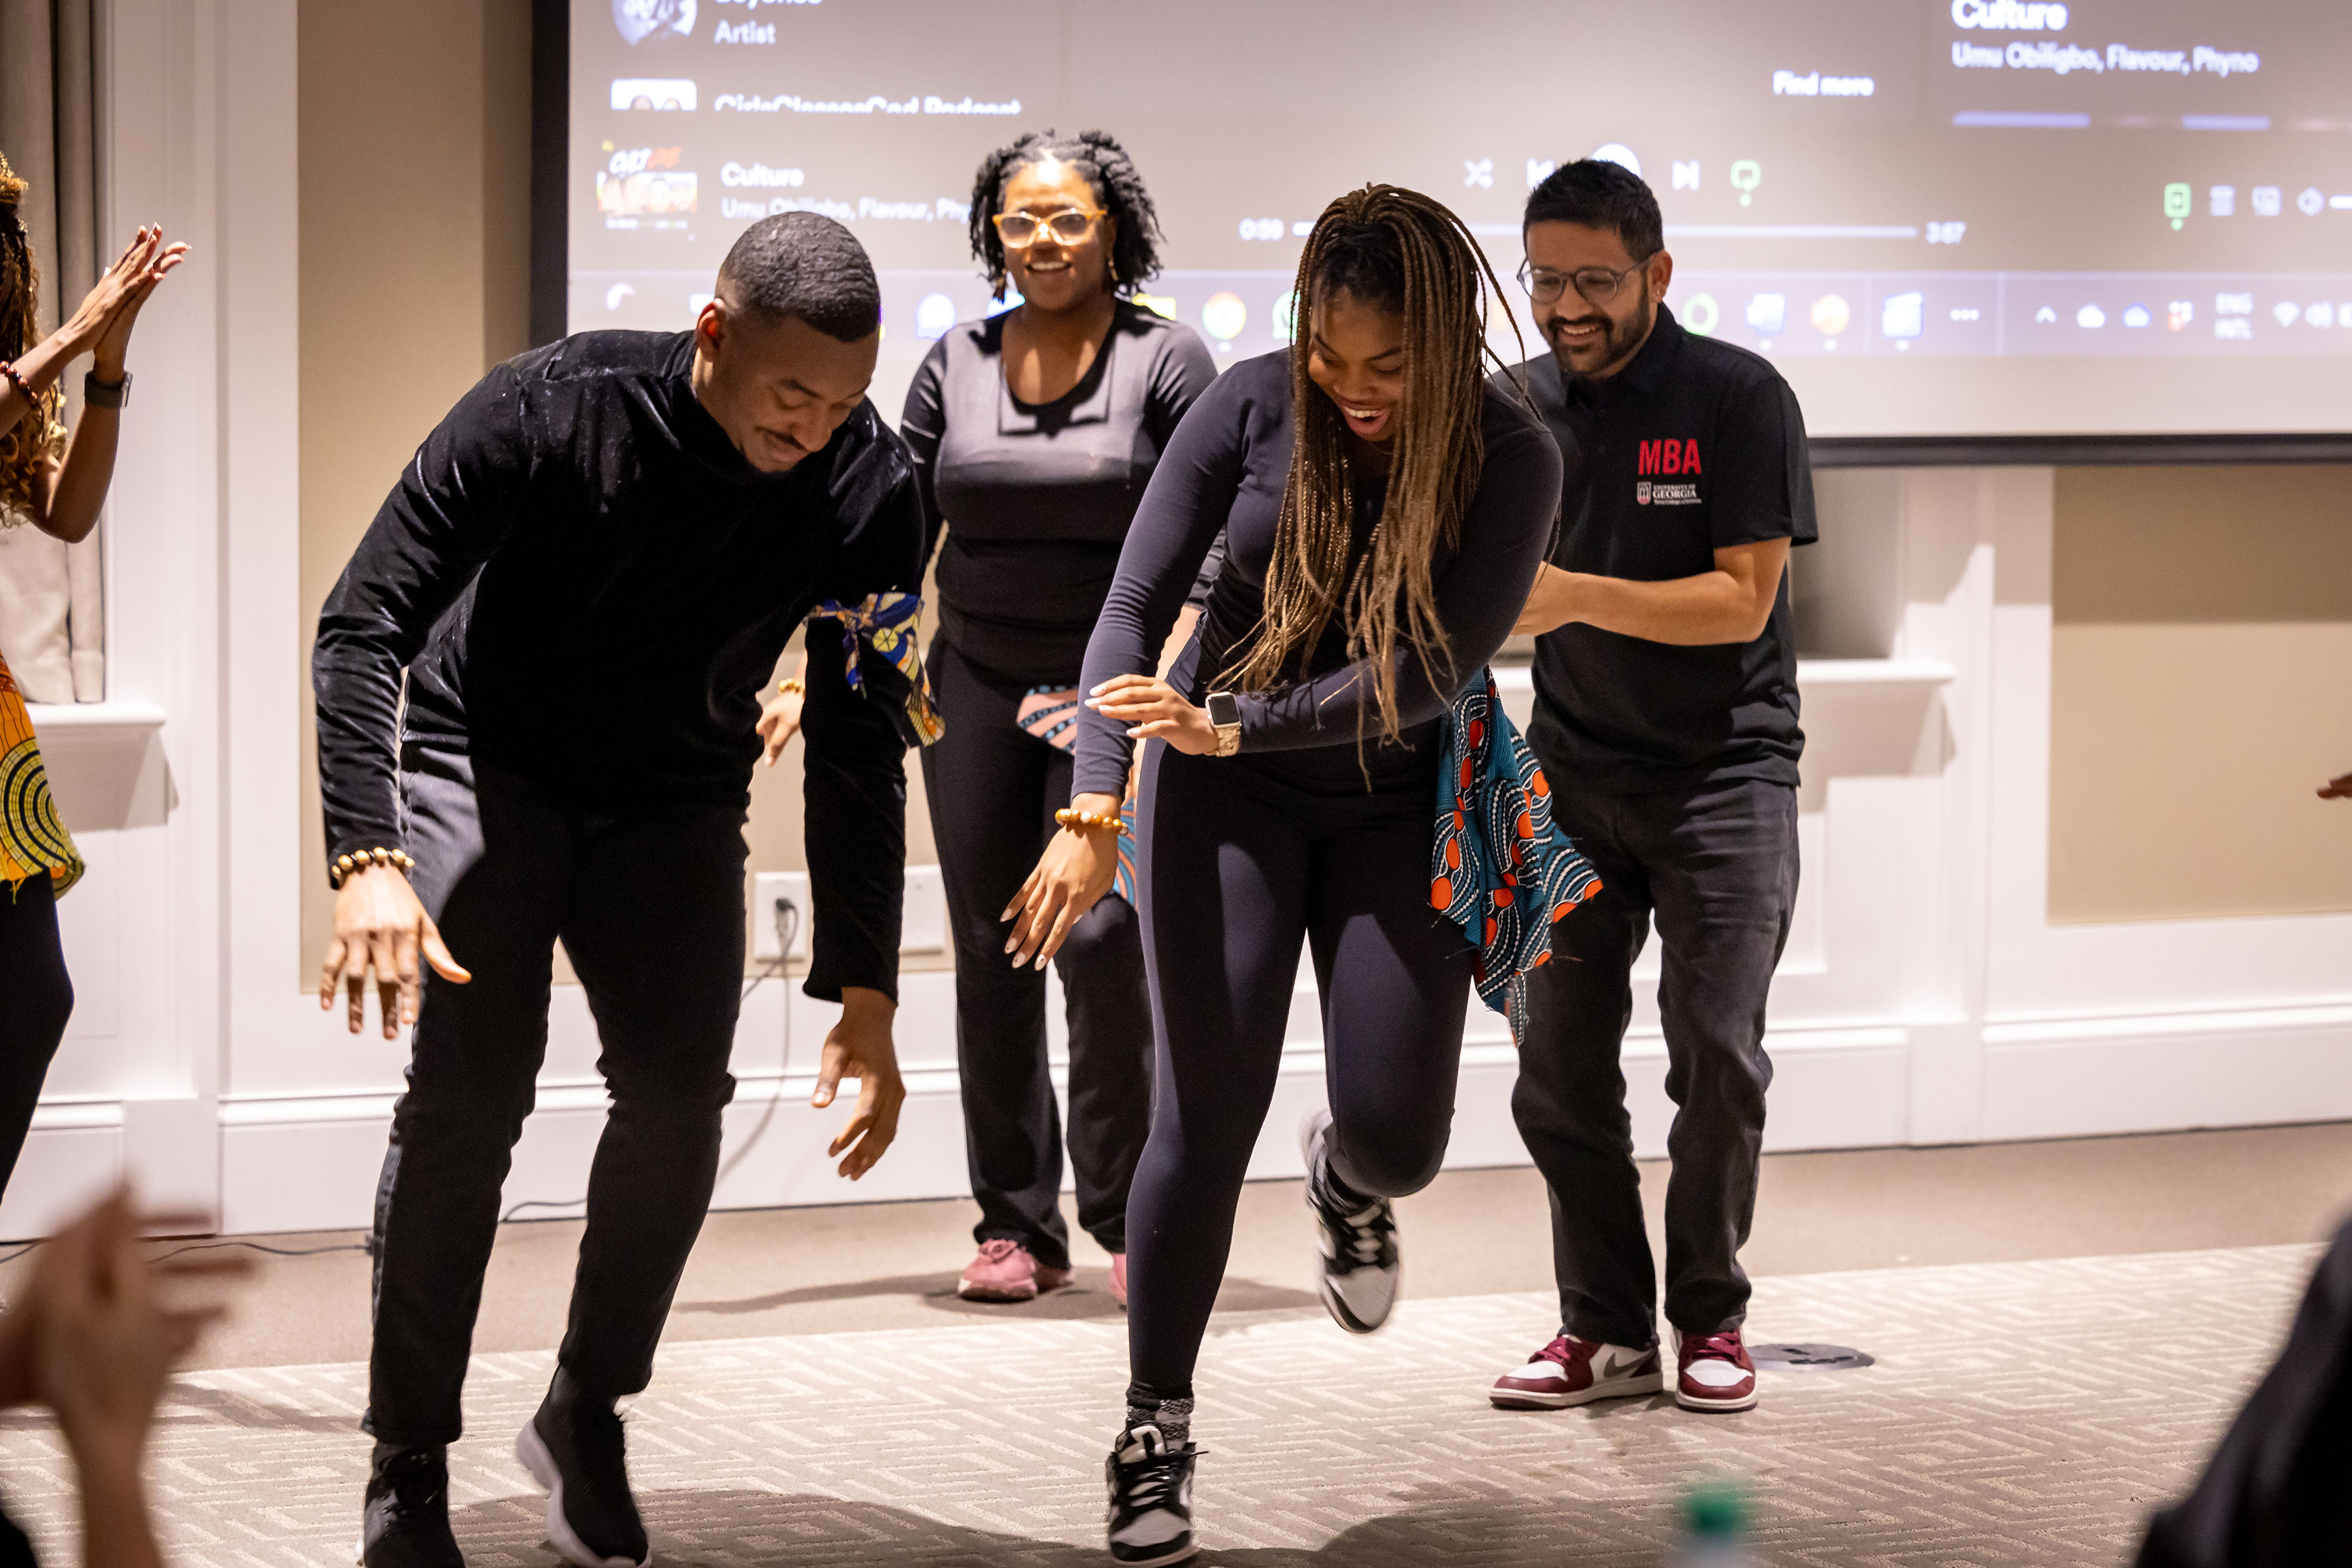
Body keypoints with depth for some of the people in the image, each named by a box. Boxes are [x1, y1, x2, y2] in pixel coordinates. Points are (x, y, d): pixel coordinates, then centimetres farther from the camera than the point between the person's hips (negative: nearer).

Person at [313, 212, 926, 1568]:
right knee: (469, 1092, -17)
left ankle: (587, 1415, 11)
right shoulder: (550, 410, -28)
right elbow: (362, 628, -25)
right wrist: (369, 860, -38)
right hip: (487, 762, -3)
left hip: (675, 798, 3)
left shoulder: (870, 490, -20)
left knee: (680, 1094, -13)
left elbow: (859, 751, -12)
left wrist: (865, 996, -17)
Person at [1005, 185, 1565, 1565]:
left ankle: (1349, 1181, 35)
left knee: (1397, 1129, -6)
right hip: (1226, 794, 0)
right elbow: (1135, 607, -13)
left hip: (1395, 804, 0)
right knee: (1206, 1115, -7)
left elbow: (1430, 673, -20)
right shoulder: (1252, 407, -13)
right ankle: (1159, 1432, 7)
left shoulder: (1512, 459, -15)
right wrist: (1095, 813, -23)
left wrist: (1229, 725, -27)